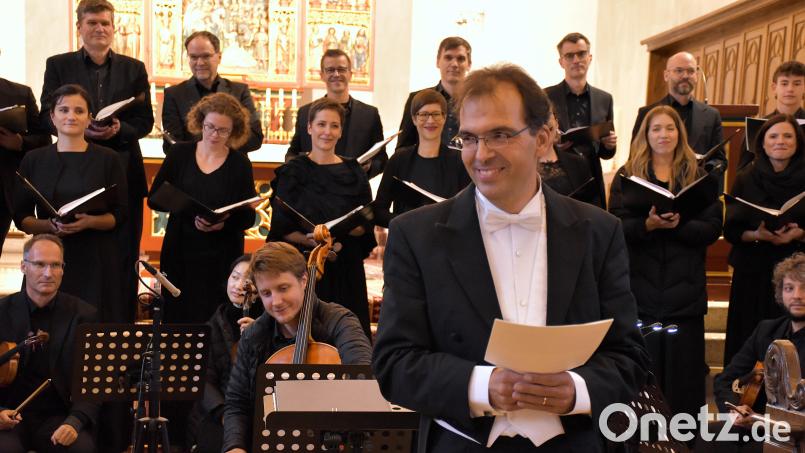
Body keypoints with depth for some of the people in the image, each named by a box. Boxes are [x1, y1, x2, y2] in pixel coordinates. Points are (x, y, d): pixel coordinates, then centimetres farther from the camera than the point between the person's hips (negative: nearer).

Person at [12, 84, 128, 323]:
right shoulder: (33, 160, 9)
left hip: (97, 259, -1)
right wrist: (50, 225, -12)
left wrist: (89, 222, -16)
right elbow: (21, 218, 8)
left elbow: (120, 215, 2)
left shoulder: (108, 158, 5)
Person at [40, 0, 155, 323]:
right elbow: (47, 116, 2)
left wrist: (120, 128, -14)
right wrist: (81, 129, -16)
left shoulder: (133, 68, 10)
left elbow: (145, 121, 7)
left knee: (123, 255, 3)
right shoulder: (58, 65, 7)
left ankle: (121, 328, 11)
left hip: (123, 172, 1)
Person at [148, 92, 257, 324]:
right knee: (176, 318, 4)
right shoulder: (179, 153, 3)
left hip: (221, 259, -1)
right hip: (179, 253, 1)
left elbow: (248, 218, 0)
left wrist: (223, 224, -21)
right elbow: (154, 200, 2)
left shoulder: (240, 164, 0)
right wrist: (189, 209, -15)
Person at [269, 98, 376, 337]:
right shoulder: (292, 173, 1)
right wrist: (309, 240, -19)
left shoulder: (353, 173, 7)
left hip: (346, 269, 2)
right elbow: (281, 229, -2)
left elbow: (366, 225, 5)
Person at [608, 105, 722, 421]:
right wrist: (647, 224, -23)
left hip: (684, 287, 1)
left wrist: (679, 224, -18)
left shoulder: (698, 176, 8)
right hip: (640, 285, 0)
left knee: (684, 368, 4)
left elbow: (713, 229, -1)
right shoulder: (627, 175, 7)